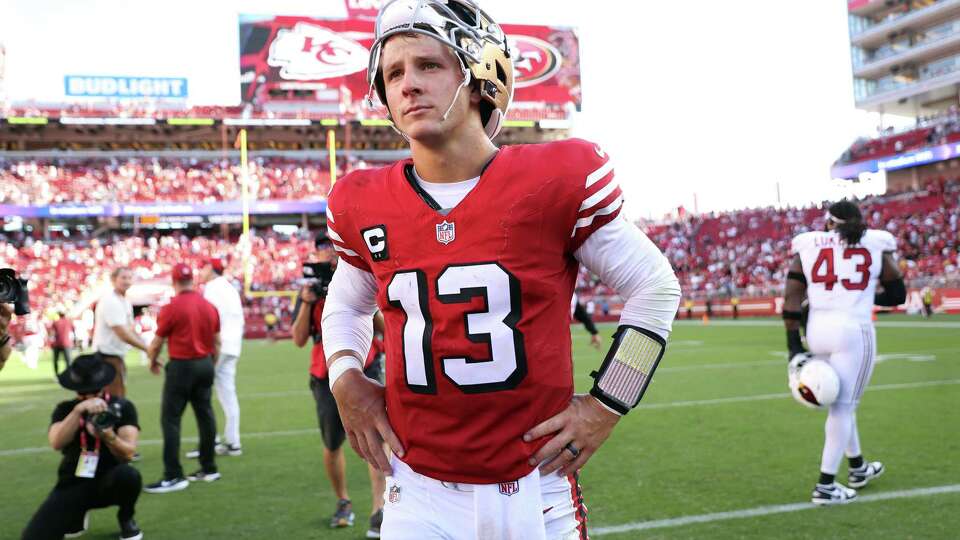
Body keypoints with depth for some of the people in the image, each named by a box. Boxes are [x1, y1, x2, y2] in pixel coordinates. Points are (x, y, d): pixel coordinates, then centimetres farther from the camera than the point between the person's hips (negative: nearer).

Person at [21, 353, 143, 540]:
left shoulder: (122, 407, -5)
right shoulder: (66, 408, 1)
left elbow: (128, 453, -16)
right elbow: (56, 443, -18)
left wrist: (109, 437, -37)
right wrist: (78, 410, -31)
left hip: (108, 482, -2)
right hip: (72, 485, 2)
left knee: (129, 475, -36)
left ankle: (126, 519, -1)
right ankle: (78, 515, 19)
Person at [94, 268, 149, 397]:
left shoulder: (126, 302, 12)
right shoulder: (110, 301, -17)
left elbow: (131, 331, 15)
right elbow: (124, 335, -22)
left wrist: (147, 347, 4)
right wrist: (148, 349, -18)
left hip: (118, 356, 10)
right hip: (107, 357, -10)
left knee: (120, 396, 17)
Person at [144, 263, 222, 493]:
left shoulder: (171, 308, -11)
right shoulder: (210, 307, 6)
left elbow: (157, 343, -5)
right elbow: (217, 342, 11)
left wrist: (153, 362, 14)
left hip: (181, 366, -6)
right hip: (205, 364, 6)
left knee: (170, 419, -2)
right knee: (205, 415, 13)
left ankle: (173, 476, -4)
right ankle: (209, 468, 21)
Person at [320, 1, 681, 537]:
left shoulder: (556, 182, -13)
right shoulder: (364, 205, -2)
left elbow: (655, 287, -1)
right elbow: (345, 304, 19)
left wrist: (607, 404, -4)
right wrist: (346, 380, 1)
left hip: (534, 489, -2)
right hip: (420, 494, 2)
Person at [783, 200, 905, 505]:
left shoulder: (808, 245, 7)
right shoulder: (876, 243, 5)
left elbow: (792, 299, 1)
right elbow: (898, 295, 12)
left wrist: (794, 347, 4)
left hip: (817, 329, 3)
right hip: (854, 330, -3)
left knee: (841, 402, 20)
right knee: (843, 406, 4)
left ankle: (858, 468, 38)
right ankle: (825, 486, 3)